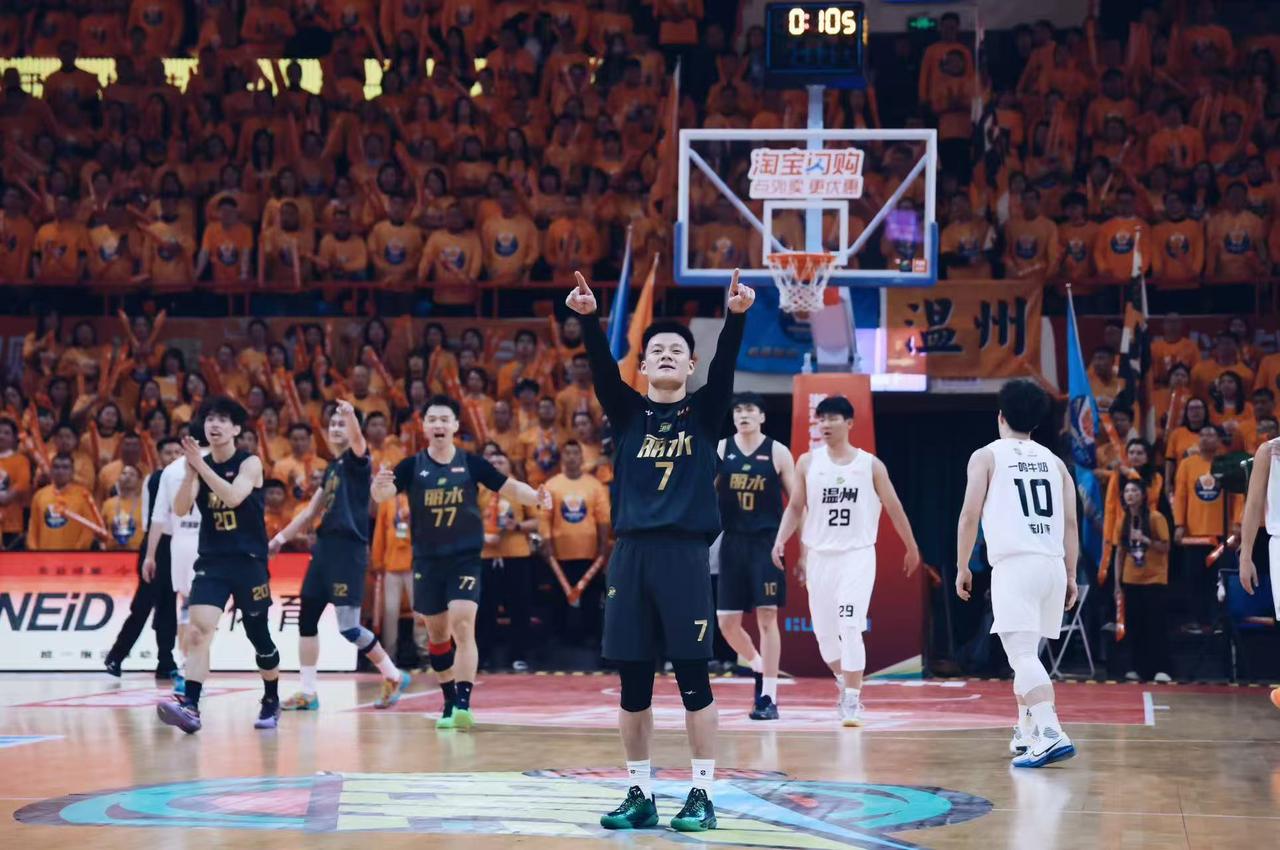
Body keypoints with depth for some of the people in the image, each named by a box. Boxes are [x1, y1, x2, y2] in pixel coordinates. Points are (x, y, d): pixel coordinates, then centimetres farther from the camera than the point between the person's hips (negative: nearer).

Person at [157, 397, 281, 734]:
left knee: (259, 636, 9)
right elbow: (181, 509, -7)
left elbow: (233, 496, -24)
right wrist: (190, 470, -20)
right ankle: (190, 706, -27)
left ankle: (271, 702, 31)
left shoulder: (250, 463, -6)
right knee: (198, 630, -18)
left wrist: (200, 465, -28)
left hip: (249, 562, -2)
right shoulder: (200, 465, 5)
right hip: (211, 562, 2)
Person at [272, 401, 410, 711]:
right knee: (307, 617, 8)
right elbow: (312, 512, 26)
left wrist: (352, 416, -53)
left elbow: (358, 441, -31)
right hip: (325, 547, 9)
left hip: (349, 549, -9)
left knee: (348, 627, -11)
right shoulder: (331, 468, 18)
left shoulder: (356, 461, -6)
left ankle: (394, 677, 6)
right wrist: (281, 538, 24)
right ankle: (307, 693, 15)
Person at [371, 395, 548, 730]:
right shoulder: (412, 466, -2)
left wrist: (535, 496, -20)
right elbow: (382, 495, -16)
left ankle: (464, 703, -20)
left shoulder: (471, 463, -2)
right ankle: (450, 703, 25)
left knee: (462, 626, -17)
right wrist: (379, 484, -39)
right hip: (427, 560, 2)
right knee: (437, 633, 11)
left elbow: (510, 488, 0)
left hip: (465, 558, -2)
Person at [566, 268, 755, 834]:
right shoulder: (627, 412, 10)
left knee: (692, 680, -2)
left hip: (685, 554, -2)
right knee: (632, 682, 5)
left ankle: (702, 794, 5)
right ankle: (640, 795, 14)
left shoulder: (704, 412, 7)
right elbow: (600, 368, -6)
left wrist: (735, 317, -27)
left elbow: (725, 366, -10)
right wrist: (588, 318, -23)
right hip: (631, 552, 2)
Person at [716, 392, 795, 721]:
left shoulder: (777, 452, -1)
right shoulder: (720, 450, 5)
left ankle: (768, 697, -1)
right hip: (733, 542, 3)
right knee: (726, 622, 2)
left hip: (767, 542, -3)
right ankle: (758, 668, 29)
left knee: (767, 617, -6)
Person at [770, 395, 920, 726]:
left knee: (851, 628, -16)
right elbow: (795, 507, 7)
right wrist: (781, 539, -9)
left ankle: (852, 701, -13)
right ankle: (845, 684, 31)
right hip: (819, 554, 3)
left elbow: (893, 508, 7)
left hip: (858, 554, -3)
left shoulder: (870, 464, 0)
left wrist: (912, 547, 13)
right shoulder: (807, 462, 4)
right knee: (824, 631, 7)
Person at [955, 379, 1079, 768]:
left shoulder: (986, 456, 6)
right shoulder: (1054, 462, 20)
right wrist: (1071, 576, 16)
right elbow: (1070, 522, 14)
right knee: (1026, 651, 21)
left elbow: (970, 514, -1)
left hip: (1014, 564, -6)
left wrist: (962, 567, 7)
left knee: (1022, 654, -14)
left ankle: (1050, 733, -30)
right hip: (1053, 564, 6)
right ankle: (1026, 733, 26)